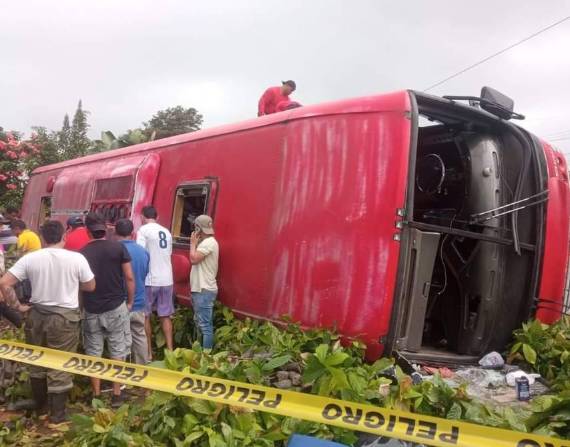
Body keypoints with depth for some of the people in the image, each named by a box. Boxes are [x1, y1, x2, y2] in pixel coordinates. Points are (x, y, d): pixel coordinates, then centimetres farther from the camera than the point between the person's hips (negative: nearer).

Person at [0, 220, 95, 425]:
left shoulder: (30, 258, -5)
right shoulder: (76, 258, -11)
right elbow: (90, 286, 0)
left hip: (37, 315, 3)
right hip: (64, 317, -3)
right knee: (60, 366, 7)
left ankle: (41, 406, 36)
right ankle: (57, 414, 15)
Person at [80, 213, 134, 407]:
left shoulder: (82, 253, -2)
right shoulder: (118, 248, -6)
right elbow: (129, 278, -6)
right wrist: (130, 302, 5)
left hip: (91, 310, 1)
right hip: (116, 307, -1)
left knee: (93, 353, 12)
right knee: (117, 352, 8)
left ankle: (96, 395, 18)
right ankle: (116, 395, 12)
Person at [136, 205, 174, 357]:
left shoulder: (143, 230, -6)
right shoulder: (166, 232, 11)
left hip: (150, 279, -5)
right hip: (167, 279, 5)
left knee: (145, 316, 8)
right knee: (165, 315, 12)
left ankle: (148, 352, 11)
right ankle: (170, 349, 12)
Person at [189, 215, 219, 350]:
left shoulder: (209, 242, -16)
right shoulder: (206, 242, 17)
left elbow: (194, 259, -20)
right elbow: (196, 260, 16)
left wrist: (193, 243, -10)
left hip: (204, 290, -11)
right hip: (200, 289, 11)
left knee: (205, 325, -8)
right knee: (200, 323, 16)